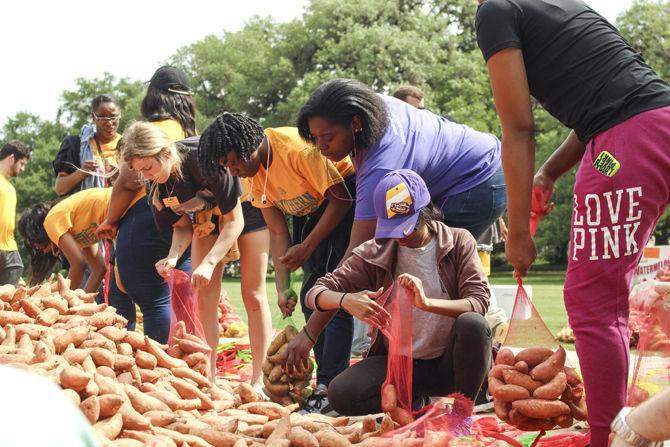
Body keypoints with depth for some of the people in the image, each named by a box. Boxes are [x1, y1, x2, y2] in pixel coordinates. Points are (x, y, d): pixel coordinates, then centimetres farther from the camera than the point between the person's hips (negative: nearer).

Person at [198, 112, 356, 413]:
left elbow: (340, 198, -24)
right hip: (310, 211, 9)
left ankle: (329, 385, -18)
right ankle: (327, 380, 6)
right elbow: (278, 232, -2)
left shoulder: (296, 149, -30)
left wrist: (307, 247, -21)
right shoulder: (254, 175, -4)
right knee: (309, 295, 2)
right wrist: (283, 289, -10)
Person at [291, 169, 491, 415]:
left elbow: (479, 303, -15)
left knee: (471, 324, -34)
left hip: (449, 361, -1)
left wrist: (427, 302, -33)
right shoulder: (376, 252, 0)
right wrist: (346, 300, -28)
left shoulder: (459, 242, -3)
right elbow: (316, 293, -4)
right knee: (340, 394, -25)